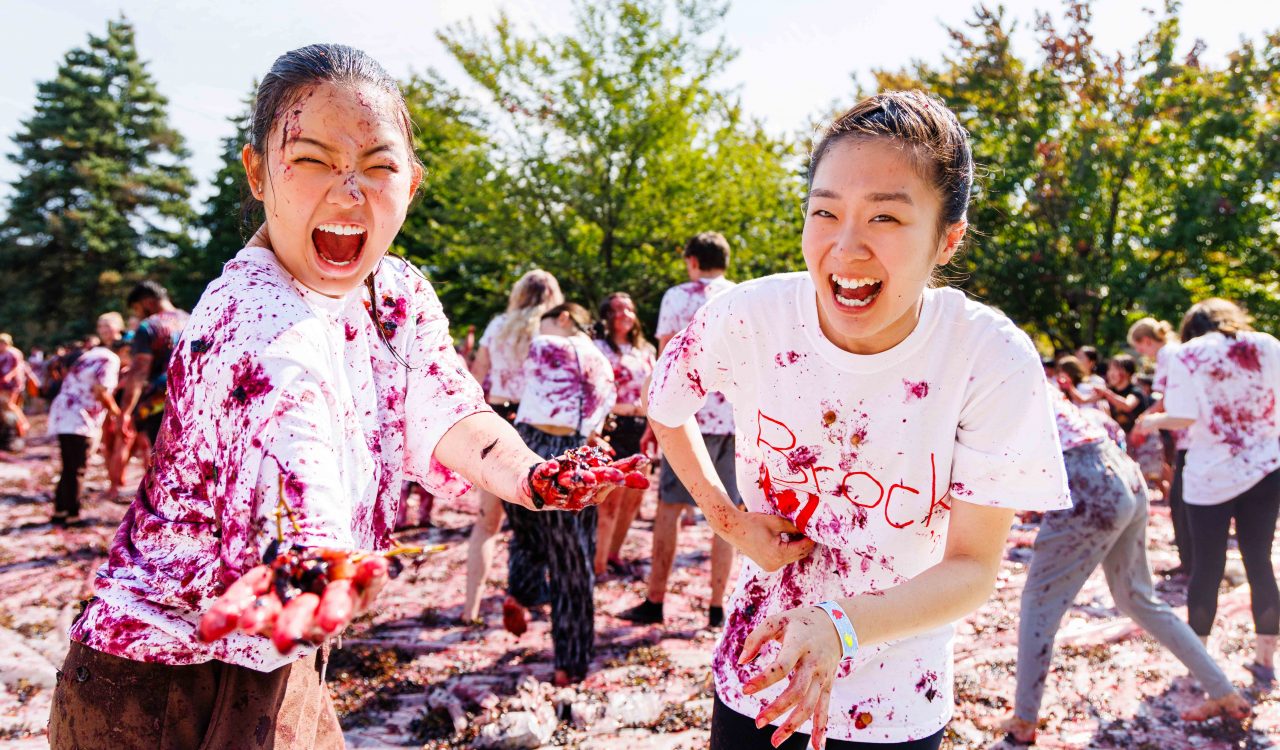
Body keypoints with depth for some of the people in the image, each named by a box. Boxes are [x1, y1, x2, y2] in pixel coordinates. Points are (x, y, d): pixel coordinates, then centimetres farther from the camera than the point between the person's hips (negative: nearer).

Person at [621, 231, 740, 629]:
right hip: (739, 418, 4)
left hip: (693, 415, -3)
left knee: (669, 507, 4)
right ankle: (717, 607, 11)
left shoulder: (678, 297, 2)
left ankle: (655, 602, 8)